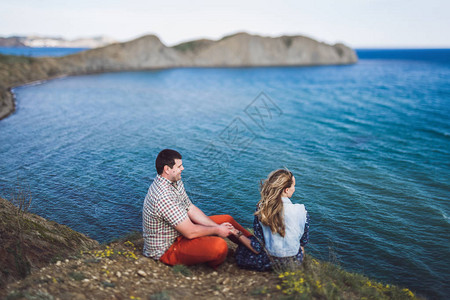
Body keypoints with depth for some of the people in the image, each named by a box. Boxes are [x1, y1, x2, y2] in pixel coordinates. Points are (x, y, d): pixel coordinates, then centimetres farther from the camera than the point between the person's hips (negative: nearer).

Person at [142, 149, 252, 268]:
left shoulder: (175, 182, -1)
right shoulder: (163, 196, -33)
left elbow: (191, 209, 5)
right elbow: (190, 232, -28)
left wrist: (217, 226, -5)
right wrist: (217, 230, -13)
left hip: (180, 230, 10)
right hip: (167, 250, -10)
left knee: (227, 219, 10)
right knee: (219, 246, -29)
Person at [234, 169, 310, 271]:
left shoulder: (261, 208, -16)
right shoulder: (301, 211, -18)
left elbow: (257, 248, -11)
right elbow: (304, 241, -3)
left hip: (269, 262, -3)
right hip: (295, 261, 3)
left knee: (240, 251, 21)